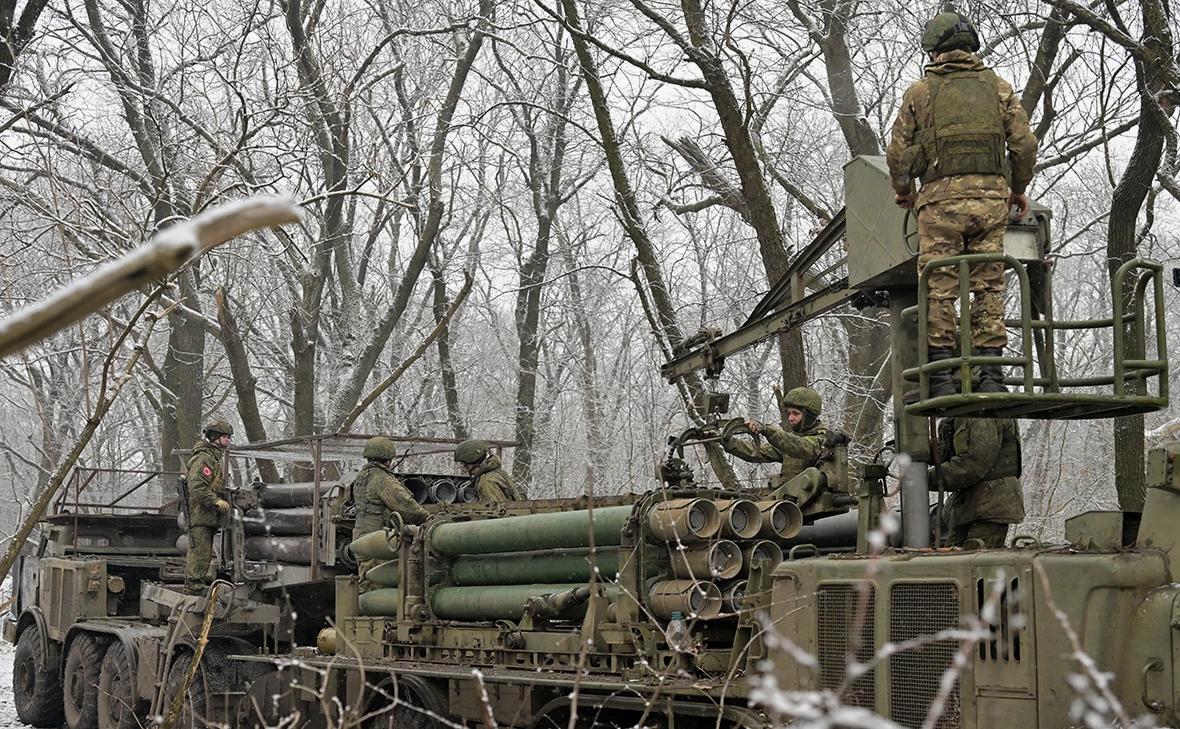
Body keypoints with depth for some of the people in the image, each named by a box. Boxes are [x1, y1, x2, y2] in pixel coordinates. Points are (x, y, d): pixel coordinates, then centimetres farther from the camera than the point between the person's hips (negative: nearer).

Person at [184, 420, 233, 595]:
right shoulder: (204, 459, -11)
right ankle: (194, 590, -12)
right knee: (199, 555, -12)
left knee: (203, 556, 13)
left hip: (208, 519, 11)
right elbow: (197, 488, -22)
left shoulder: (214, 459, 24)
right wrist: (217, 501, -26)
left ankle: (192, 591, 19)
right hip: (199, 517, -11)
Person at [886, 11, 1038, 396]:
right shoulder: (997, 87, 11)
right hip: (991, 195, 2)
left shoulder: (920, 92, 6)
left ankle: (941, 375, -5)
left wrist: (903, 190, 22)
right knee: (989, 284, 5)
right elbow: (1025, 144, 6)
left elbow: (898, 152, 5)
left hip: (942, 196, -2)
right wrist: (1019, 188, 21)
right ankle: (991, 372, 1)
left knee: (939, 287, 0)